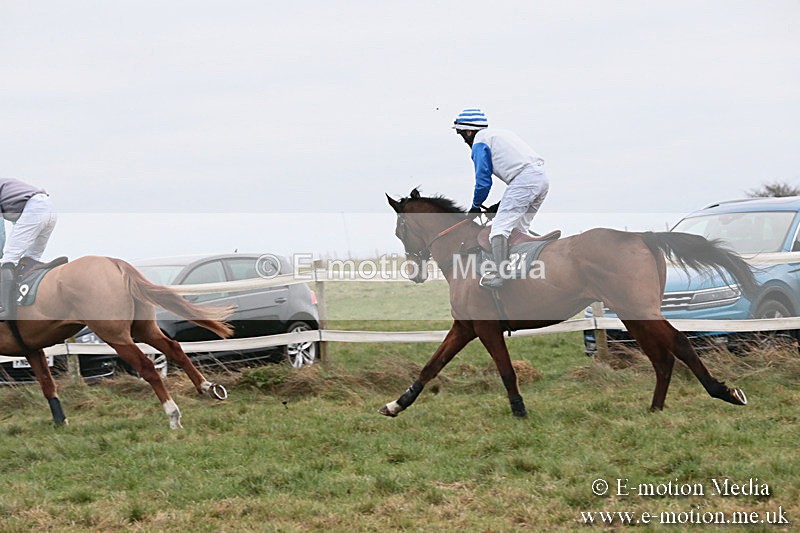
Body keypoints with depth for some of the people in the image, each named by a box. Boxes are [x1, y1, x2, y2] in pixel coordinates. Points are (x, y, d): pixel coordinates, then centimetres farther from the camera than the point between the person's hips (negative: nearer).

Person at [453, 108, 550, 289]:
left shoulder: (480, 143, 3)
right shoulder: (499, 133, 30)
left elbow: (483, 180, -1)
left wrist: (475, 206, 15)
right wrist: (502, 204, 31)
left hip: (523, 179, -9)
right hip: (542, 177, 9)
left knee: (500, 227, -13)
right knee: (518, 228, 19)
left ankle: (496, 274, -19)